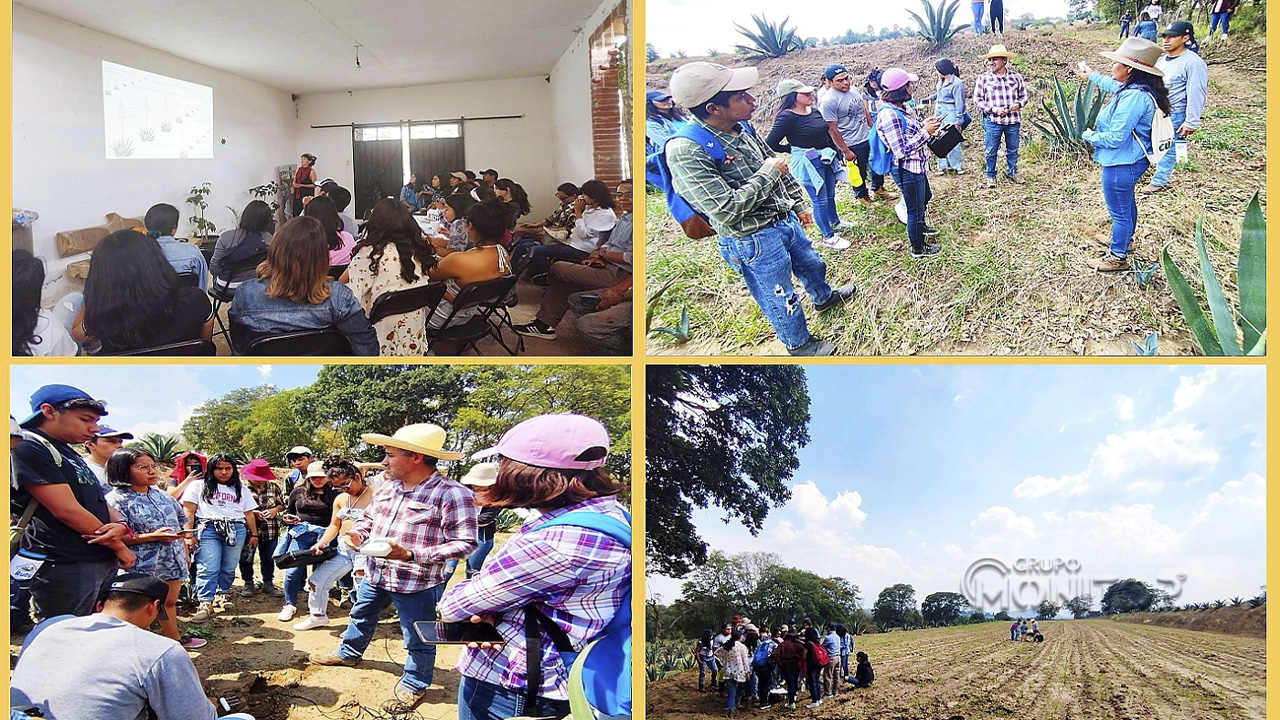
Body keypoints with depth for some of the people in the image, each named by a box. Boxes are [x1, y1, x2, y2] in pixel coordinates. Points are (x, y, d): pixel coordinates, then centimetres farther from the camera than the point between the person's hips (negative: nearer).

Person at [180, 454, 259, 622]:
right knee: (208, 569, -14)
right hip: (208, 528, -3)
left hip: (236, 530, 3)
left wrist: (254, 534, 18)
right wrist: (188, 535, -4)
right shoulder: (198, 486, 13)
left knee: (229, 568, -3)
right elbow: (188, 512, 5)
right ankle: (205, 604, -16)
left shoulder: (241, 489, 25)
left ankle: (222, 595, 10)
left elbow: (249, 514, 24)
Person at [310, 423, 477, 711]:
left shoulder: (452, 494, -24)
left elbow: (463, 544, -26)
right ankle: (349, 653, 56)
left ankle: (414, 683, 35)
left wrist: (411, 554, -33)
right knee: (361, 616, 29)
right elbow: (368, 517, 18)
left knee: (417, 639, 10)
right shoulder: (387, 486, 2)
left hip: (417, 585, -7)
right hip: (375, 576, 7)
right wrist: (357, 533, -7)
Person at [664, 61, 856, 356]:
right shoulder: (686, 151, -31)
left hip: (786, 220, 8)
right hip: (754, 241, -8)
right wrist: (769, 172, -23)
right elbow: (726, 210, -33)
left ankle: (824, 297, 62)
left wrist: (798, 205, 18)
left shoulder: (741, 128, -4)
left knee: (811, 265, 31)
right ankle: (799, 343, 40)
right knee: (781, 299, 14)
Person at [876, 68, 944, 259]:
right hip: (907, 170, -10)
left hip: (917, 166, 10)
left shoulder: (903, 108, 1)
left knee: (925, 197, 33)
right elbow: (901, 150, -29)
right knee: (915, 208, 9)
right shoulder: (889, 115, -29)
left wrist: (925, 125, 0)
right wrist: (925, 132, -22)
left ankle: (920, 226, 59)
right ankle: (918, 248, 29)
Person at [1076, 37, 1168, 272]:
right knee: (1126, 203, 29)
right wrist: (1091, 75, 41)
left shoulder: (1133, 97, -31)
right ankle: (1125, 239, 51)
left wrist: (1090, 136, -12)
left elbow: (1115, 138, -30)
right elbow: (1113, 85, 27)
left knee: (1119, 210, 6)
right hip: (1130, 160, 11)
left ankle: (1117, 257, 21)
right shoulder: (1131, 89, 1)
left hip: (1121, 164, -11)